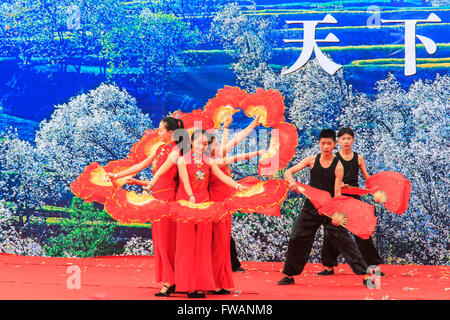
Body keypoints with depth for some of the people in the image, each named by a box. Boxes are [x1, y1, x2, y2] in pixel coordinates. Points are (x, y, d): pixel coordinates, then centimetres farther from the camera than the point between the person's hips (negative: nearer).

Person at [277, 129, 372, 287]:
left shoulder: (338, 166, -9)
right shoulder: (312, 160, 0)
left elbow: (337, 193, -13)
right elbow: (288, 172, 0)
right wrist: (291, 181, -24)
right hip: (311, 206, 3)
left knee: (343, 239, -10)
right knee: (296, 238, 3)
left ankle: (364, 274, -9)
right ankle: (289, 275, 19)